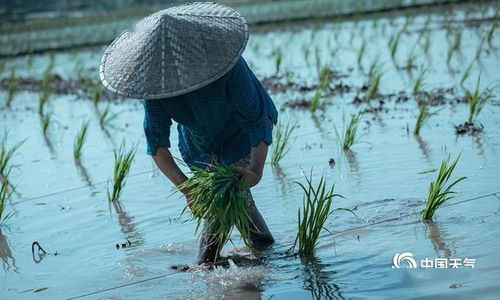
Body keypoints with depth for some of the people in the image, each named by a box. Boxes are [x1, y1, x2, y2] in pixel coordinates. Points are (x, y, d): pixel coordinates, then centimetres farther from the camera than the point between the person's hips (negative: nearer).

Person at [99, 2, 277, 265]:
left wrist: (257, 168, -49)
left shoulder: (225, 63, -40)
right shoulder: (154, 77, -29)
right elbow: (156, 140, -29)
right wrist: (182, 183, -43)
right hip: (201, 137, 4)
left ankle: (207, 257, -5)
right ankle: (261, 239, 30)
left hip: (243, 127, -4)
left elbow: (256, 118, -36)